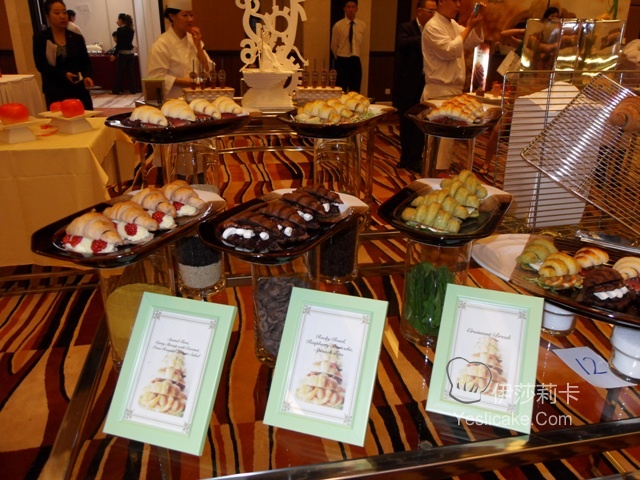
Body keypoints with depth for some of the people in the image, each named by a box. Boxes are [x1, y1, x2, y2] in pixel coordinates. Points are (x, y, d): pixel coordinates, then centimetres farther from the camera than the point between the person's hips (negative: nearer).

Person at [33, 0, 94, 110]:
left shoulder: (77, 38, 10)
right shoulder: (40, 38, 3)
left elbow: (86, 62, 10)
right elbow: (41, 65, -4)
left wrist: (87, 76, -12)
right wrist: (64, 74, -18)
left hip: (79, 90, 2)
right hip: (55, 93, -2)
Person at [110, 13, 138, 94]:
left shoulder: (120, 30, -12)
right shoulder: (131, 30, 7)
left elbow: (119, 44, -15)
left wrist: (114, 54, -10)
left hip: (122, 54, -6)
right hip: (131, 53, 6)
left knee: (119, 73, 1)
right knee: (131, 72, 8)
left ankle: (116, 90, 6)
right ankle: (133, 89, 8)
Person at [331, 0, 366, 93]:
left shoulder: (363, 25, 2)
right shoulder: (338, 25, -4)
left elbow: (361, 43, 13)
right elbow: (334, 46, 5)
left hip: (356, 61, 2)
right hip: (342, 62, -2)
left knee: (355, 92, 5)